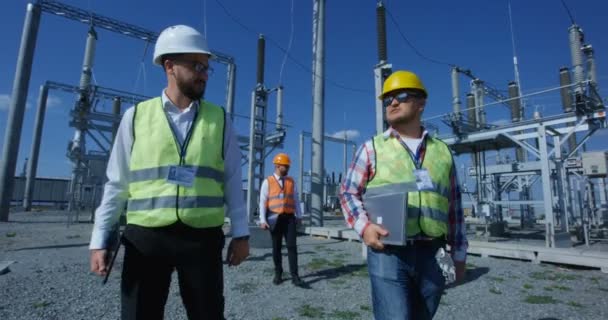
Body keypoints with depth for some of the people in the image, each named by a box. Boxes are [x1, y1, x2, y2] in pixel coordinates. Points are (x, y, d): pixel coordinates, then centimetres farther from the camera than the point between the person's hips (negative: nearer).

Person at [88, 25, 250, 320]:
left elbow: (232, 182, 4)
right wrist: (100, 240, 3)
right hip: (145, 238, 0)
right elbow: (117, 184, 6)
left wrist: (240, 233, 1)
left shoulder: (219, 120, 5)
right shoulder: (136, 116, 4)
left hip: (203, 238, 1)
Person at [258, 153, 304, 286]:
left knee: (292, 246, -4)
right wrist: (262, 220, -9)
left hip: (289, 218, 2)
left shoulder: (291, 181, 9)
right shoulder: (268, 182, 0)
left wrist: (299, 216, 5)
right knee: (276, 247, 8)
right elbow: (263, 202, -3)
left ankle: (295, 276, 0)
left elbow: (295, 200, 10)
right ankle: (278, 274, 22)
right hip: (275, 218, -2)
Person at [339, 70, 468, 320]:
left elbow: (454, 206, 15)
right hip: (388, 253, -3)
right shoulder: (372, 148, 4)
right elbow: (348, 192, 3)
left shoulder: (441, 151, 12)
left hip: (431, 256, 4)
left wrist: (459, 252, 15)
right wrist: (364, 226, -14)